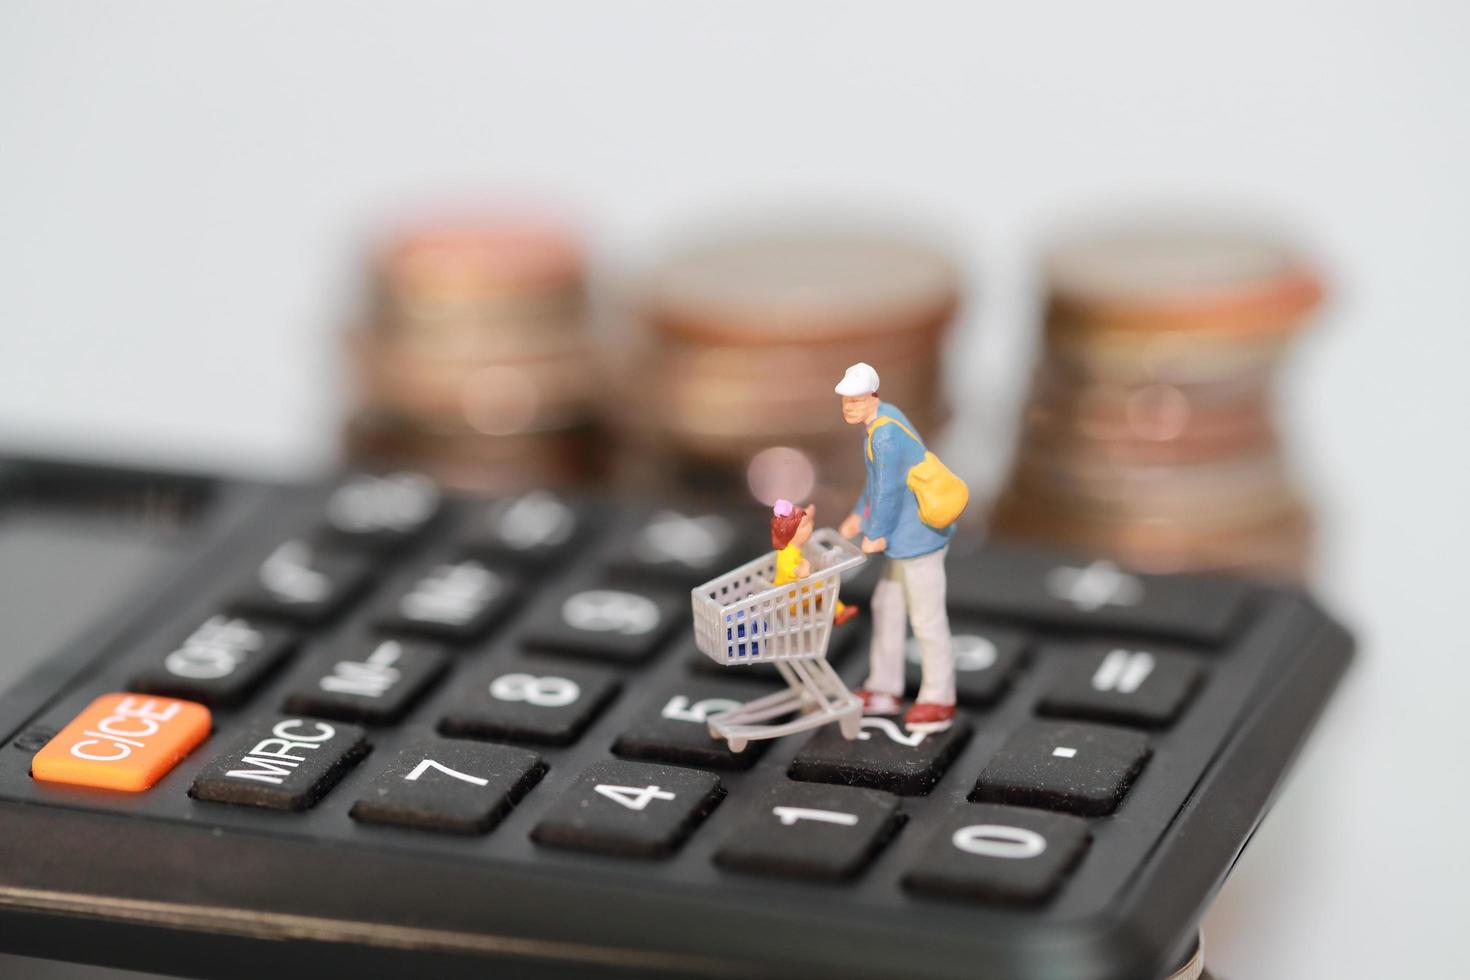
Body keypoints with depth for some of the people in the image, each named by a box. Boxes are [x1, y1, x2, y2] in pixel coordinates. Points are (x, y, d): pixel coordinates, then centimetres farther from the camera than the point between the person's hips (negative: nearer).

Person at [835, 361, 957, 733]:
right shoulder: (883, 417, 7)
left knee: (926, 617, 2)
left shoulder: (884, 434, -26)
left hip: (920, 535, -10)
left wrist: (876, 535, -9)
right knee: (886, 605, 18)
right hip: (910, 531, 10)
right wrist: (859, 516, 23)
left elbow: (888, 489, -21)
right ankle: (884, 690, 28)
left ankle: (939, 700, 16)